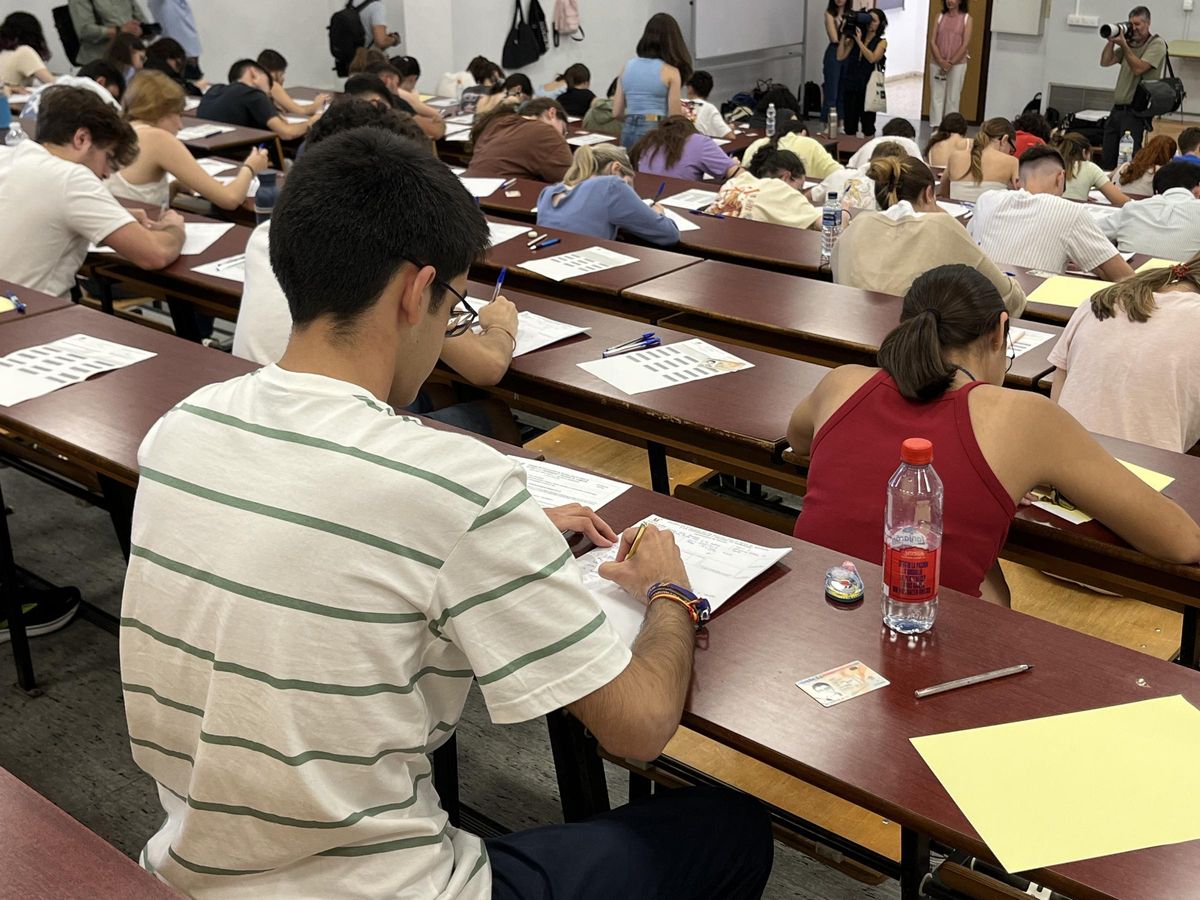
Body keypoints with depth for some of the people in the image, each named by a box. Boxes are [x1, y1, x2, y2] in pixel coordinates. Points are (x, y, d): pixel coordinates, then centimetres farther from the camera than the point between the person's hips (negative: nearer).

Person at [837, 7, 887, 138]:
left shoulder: (881, 42, 1)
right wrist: (844, 36, -6)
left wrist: (859, 41, -14)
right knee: (849, 125, 5)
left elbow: (872, 58, -16)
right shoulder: (853, 39, 7)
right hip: (850, 85, 3)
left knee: (868, 126, 4)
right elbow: (840, 56, -3)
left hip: (867, 87, -3)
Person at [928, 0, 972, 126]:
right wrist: (941, 61, -13)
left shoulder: (967, 19, 0)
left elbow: (965, 45, -7)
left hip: (957, 64, -2)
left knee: (953, 98, 0)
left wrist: (951, 63, -14)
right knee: (936, 97, 1)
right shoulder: (939, 16, 7)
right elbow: (932, 41, 0)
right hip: (937, 63, 2)